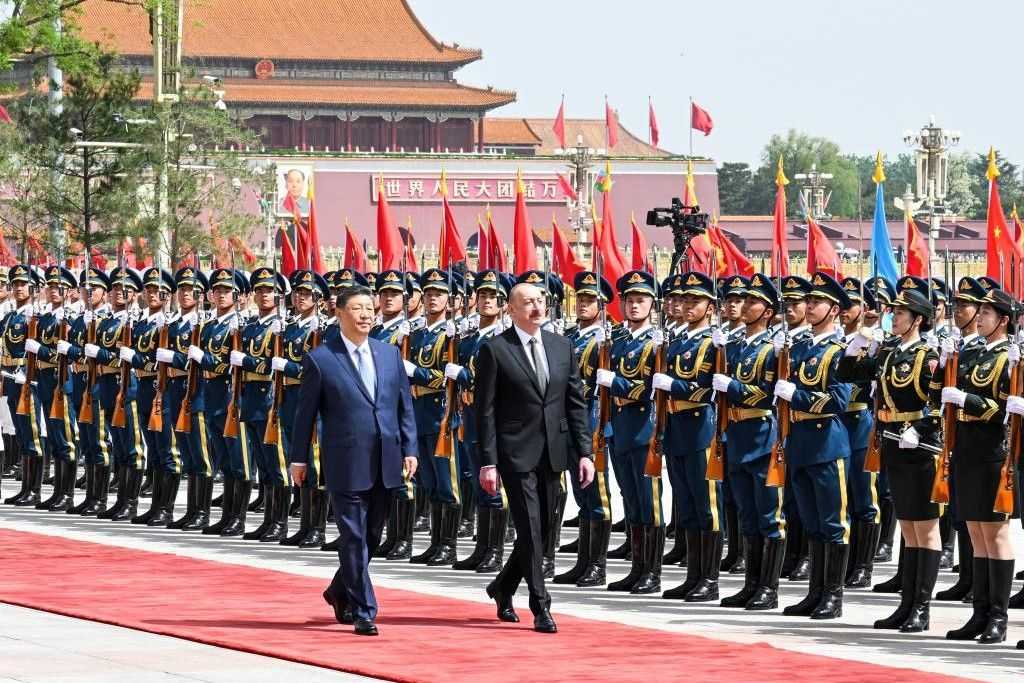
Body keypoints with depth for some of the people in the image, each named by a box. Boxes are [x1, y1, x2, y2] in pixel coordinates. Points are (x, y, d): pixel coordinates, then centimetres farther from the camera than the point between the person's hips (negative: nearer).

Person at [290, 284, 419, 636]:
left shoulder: (389, 353, 10)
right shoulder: (320, 360, -4)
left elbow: (405, 406, 12)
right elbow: (305, 413, 0)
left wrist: (409, 449, 5)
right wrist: (299, 458, 0)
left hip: (385, 464, 5)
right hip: (346, 465, -5)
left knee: (371, 538, 14)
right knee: (354, 540, -4)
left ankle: (340, 592, 34)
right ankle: (363, 613, 1)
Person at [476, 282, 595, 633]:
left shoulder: (561, 346, 9)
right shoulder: (494, 350, -5)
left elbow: (576, 402, 10)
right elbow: (485, 410, -6)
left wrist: (584, 452, 3)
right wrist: (488, 462, -11)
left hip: (553, 454, 5)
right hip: (516, 454, -5)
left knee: (542, 530, 12)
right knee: (530, 530, -8)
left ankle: (503, 588, 32)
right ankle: (541, 608, -2)